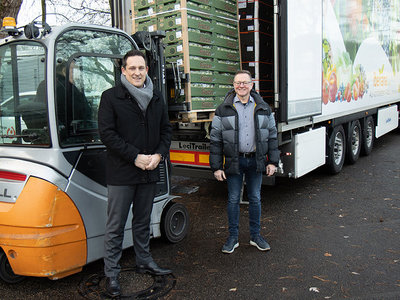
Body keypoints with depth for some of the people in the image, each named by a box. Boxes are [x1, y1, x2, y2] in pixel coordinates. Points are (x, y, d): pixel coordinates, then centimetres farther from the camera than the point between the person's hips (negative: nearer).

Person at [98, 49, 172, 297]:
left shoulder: (157, 98, 10)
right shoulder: (111, 97, -5)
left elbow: (166, 130, 12)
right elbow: (107, 133, -11)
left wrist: (159, 154, -6)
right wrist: (135, 157, -16)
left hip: (149, 173, 5)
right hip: (121, 174, -4)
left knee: (143, 221, 19)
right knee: (116, 225, 3)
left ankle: (144, 262, 34)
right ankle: (111, 272, 16)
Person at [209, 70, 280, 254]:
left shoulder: (263, 108, 6)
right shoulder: (223, 110, -1)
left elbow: (272, 136, 10)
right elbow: (215, 139, -1)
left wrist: (272, 161, 5)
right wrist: (216, 167, -5)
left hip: (256, 160, 2)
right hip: (234, 161, -2)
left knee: (255, 198, 11)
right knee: (233, 199, 5)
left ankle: (255, 235, 27)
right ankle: (233, 237, 20)